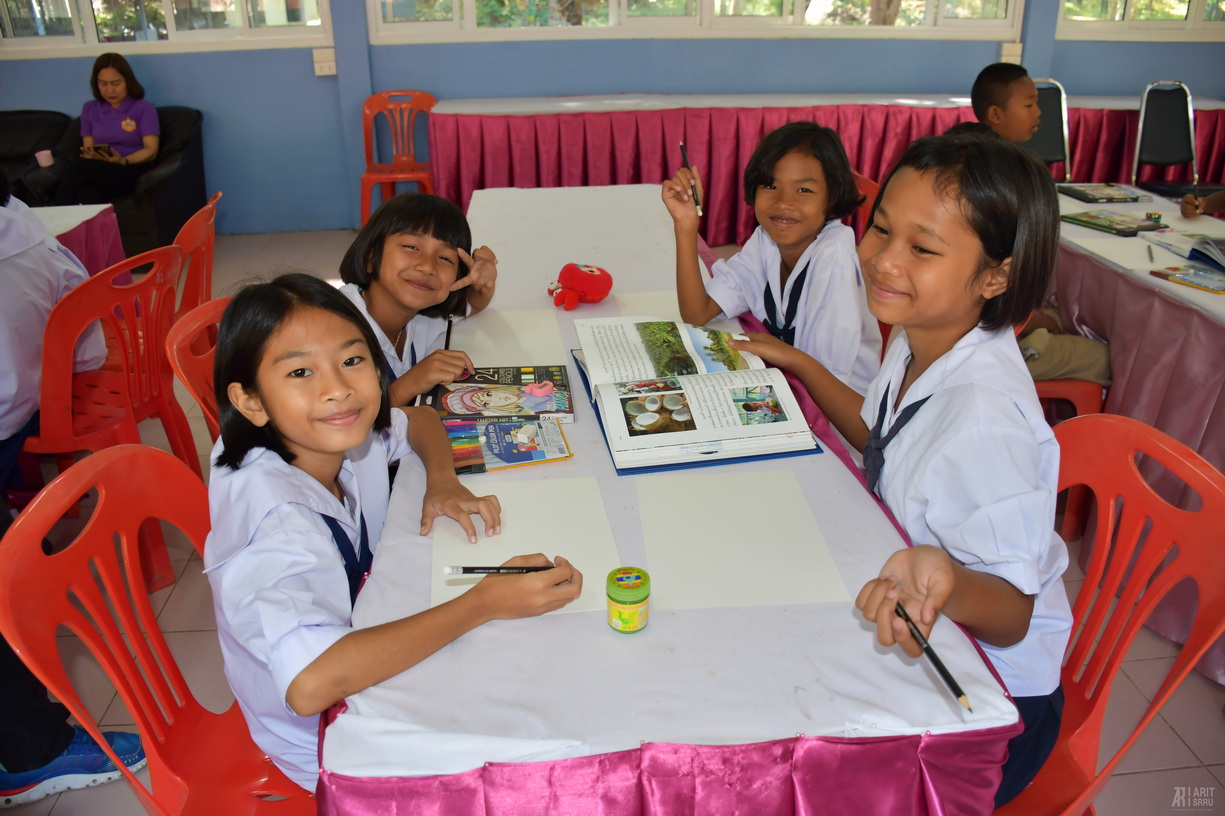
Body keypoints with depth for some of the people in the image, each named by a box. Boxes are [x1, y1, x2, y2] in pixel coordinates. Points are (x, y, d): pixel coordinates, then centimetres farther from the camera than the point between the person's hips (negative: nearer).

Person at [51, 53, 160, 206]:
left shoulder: (144, 108, 8)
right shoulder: (89, 109, 23)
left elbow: (151, 151, 0)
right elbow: (88, 147, 19)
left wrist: (123, 161, -18)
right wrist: (89, 155, -7)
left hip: (132, 172, -3)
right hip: (97, 171, 3)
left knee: (78, 166, -34)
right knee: (88, 195, -38)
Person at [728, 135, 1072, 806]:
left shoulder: (983, 416, -34)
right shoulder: (917, 338, -7)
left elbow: (1012, 613, -25)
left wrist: (946, 584, -46)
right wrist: (797, 364, 13)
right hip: (918, 639, 8)